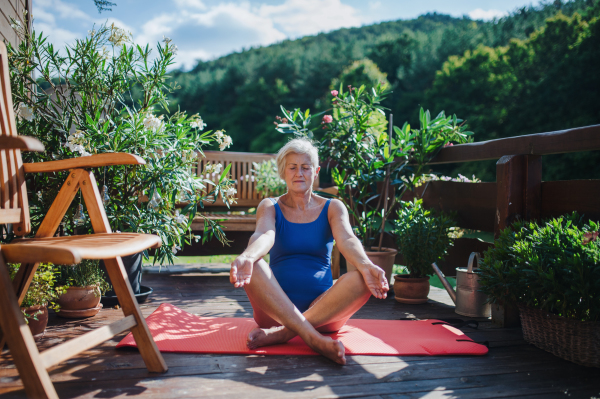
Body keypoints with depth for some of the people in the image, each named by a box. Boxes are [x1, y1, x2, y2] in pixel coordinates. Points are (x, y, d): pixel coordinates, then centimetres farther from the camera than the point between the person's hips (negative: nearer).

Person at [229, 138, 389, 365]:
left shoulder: (332, 208, 8)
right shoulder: (270, 207, 7)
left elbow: (346, 240, -13)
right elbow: (264, 235, -16)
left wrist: (366, 266, -36)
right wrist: (247, 257, -41)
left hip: (324, 311, 1)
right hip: (277, 309, 0)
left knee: (361, 280, -28)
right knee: (253, 267, -29)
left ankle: (282, 333, -29)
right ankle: (315, 339, -37)